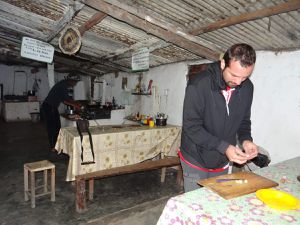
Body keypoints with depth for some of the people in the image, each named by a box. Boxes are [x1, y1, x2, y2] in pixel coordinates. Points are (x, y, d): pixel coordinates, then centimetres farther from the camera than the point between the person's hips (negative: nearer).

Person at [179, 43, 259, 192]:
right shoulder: (198, 84, -21)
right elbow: (191, 127, -22)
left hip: (222, 163, 5)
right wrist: (224, 147, -28)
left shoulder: (247, 87, -4)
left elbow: (244, 120, 8)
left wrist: (246, 140, -12)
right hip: (196, 162, -4)